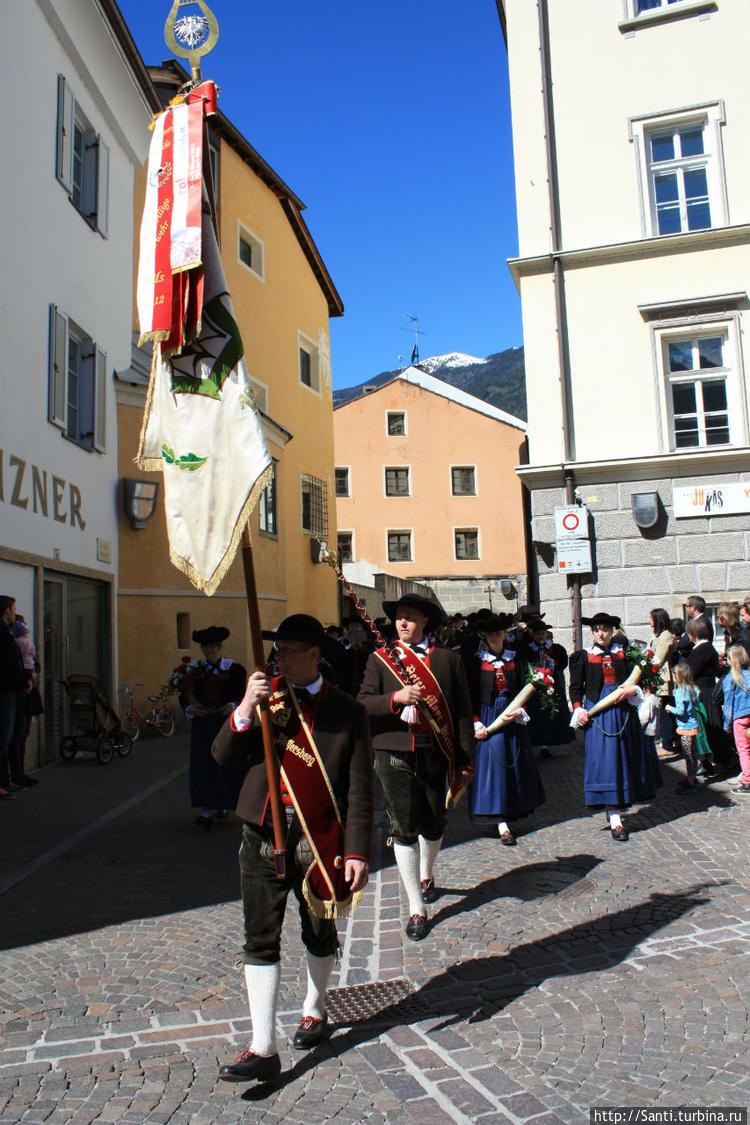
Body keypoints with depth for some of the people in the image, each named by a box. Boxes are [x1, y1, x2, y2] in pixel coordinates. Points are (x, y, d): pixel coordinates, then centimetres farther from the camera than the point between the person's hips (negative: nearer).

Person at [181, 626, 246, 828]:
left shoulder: (234, 669, 1)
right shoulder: (195, 670, 9)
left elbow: (241, 694, -6)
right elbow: (185, 696, 6)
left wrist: (232, 705, -26)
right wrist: (189, 708, -15)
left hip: (227, 722, -2)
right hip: (203, 724, 2)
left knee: (228, 764, 2)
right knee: (203, 765, 0)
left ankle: (223, 803, 25)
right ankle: (206, 811, 4)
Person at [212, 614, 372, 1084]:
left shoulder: (347, 712, -5)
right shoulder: (266, 695, 3)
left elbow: (359, 788, -6)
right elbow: (224, 755, -2)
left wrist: (357, 852, -12)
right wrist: (245, 709, -18)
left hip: (320, 839, -1)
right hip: (263, 835, 2)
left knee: (319, 934, 17)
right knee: (260, 939, 2)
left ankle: (314, 1012, 43)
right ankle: (263, 1050, 12)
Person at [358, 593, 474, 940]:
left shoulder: (448, 659, 5)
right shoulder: (380, 659, 7)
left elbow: (463, 713, 5)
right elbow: (364, 704, -2)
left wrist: (464, 761, 1)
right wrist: (396, 697, -19)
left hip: (434, 753, 1)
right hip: (394, 754, -1)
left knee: (433, 824, 12)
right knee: (404, 828, -1)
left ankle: (426, 875, 45)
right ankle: (417, 909, 12)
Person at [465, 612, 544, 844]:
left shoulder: (515, 660, 7)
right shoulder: (476, 662, -2)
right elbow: (470, 696, -3)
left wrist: (520, 712, -8)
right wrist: (476, 724, -11)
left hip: (512, 718, 3)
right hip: (487, 719, -3)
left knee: (515, 765, 9)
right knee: (492, 764, -6)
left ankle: (512, 812, 28)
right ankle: (502, 825, -5)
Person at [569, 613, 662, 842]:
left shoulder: (623, 653, 8)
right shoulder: (583, 656, 2)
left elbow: (636, 678, 9)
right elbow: (576, 688, 4)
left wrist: (631, 689, -13)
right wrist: (578, 709, -10)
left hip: (623, 710, 3)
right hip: (598, 712, -3)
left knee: (626, 757, 9)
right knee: (605, 760, -7)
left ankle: (617, 804, 29)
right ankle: (614, 819, -8)